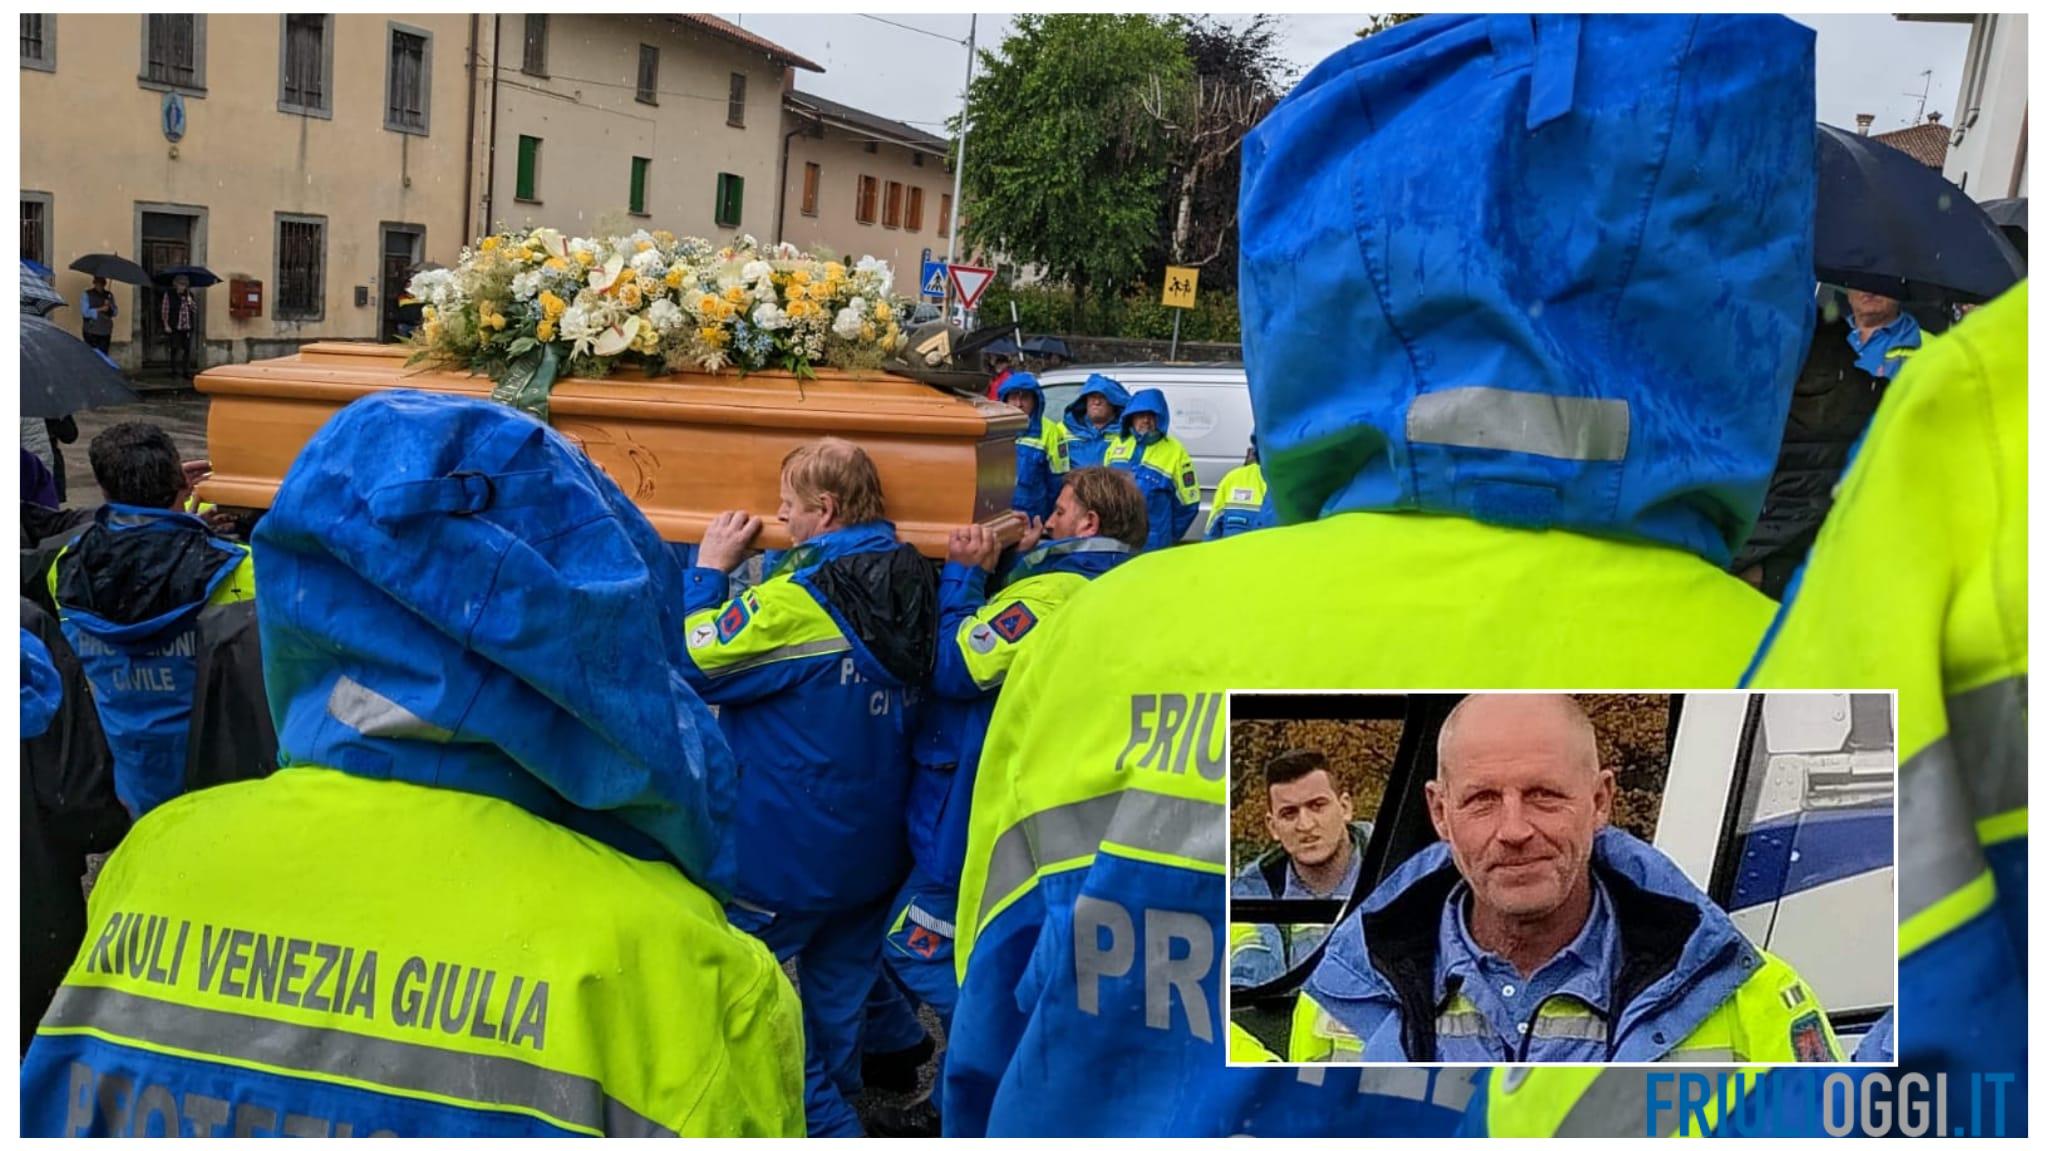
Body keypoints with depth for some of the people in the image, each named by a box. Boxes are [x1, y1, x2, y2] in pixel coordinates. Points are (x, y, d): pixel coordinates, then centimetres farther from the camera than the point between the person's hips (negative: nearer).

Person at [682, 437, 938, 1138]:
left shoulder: (799, 601, -22)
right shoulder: (909, 591, 0)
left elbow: (694, 664, -14)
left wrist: (710, 569, -5)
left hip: (782, 852, -7)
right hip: (872, 851, 7)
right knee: (839, 1000, 20)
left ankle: (819, 1121, 11)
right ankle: (834, 1109, 33)